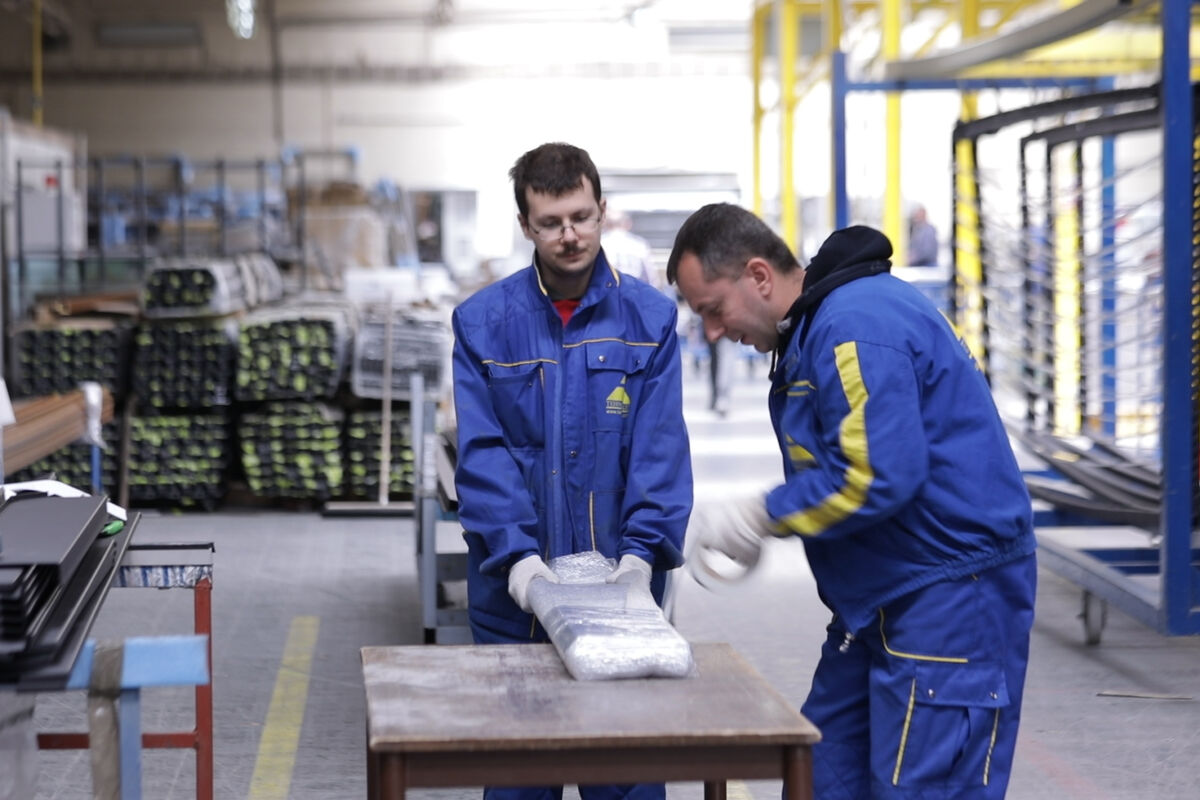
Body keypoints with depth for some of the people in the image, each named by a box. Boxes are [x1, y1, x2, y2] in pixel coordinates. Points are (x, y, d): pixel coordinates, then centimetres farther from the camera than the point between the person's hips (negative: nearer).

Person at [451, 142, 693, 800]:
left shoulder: (649, 318, 0)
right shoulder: (483, 321, 0)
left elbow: (661, 446, -5)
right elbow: (482, 450, -6)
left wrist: (642, 550, -19)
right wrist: (518, 553, -19)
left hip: (621, 583, 0)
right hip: (517, 589, 0)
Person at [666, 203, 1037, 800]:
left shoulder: (856, 325, -19)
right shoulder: (807, 332, 15)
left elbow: (876, 477, -26)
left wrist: (756, 518, -14)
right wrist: (737, 529, 5)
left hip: (952, 604, -11)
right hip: (876, 605, 11)